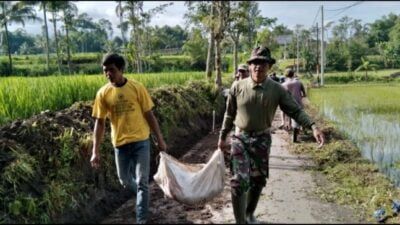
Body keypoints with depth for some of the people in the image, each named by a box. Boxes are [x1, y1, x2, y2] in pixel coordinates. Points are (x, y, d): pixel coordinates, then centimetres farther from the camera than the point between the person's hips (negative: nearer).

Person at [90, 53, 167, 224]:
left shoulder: (137, 87, -8)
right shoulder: (103, 93, -4)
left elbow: (149, 115, -2)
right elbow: (100, 123, -1)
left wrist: (160, 139, 0)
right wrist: (95, 151, -4)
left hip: (140, 141, -2)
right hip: (120, 144, 2)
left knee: (142, 181, -2)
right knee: (125, 181, 15)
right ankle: (142, 197, 47)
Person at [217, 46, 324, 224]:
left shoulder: (277, 90, -7)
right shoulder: (238, 87, -7)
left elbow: (295, 111, -6)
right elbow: (229, 114, 3)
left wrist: (313, 127, -21)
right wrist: (222, 136, 9)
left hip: (262, 140, 2)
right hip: (240, 138, -2)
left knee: (258, 181, 14)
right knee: (239, 181, -11)